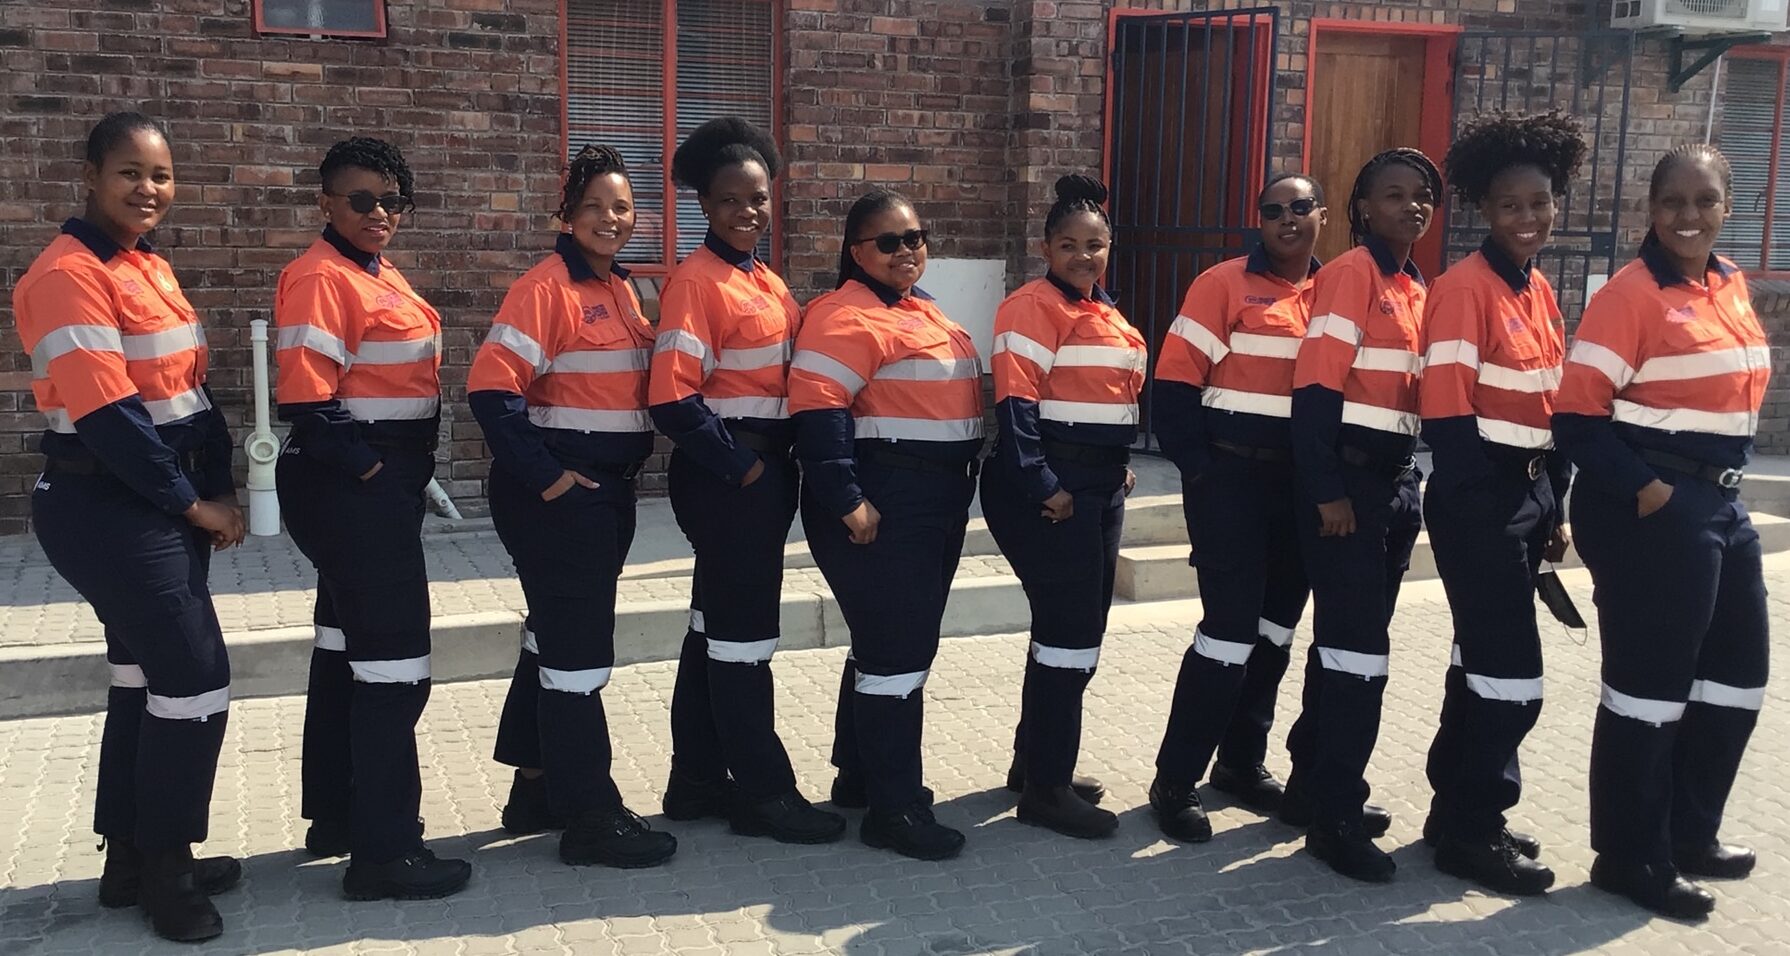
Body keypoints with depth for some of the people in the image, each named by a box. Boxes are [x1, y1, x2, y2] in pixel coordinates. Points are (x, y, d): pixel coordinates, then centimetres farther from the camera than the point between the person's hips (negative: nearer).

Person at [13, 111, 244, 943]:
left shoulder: (152, 269, 13)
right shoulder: (68, 275, -16)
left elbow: (189, 387, 13)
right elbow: (107, 416, -21)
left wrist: (218, 491, 2)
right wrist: (195, 503, -15)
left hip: (160, 506, 9)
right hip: (108, 510, -9)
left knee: (145, 679, 14)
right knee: (195, 682, -6)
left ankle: (134, 860, 27)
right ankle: (163, 868, 10)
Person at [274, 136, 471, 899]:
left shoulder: (383, 276, 14)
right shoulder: (320, 277, -14)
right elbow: (304, 398, -21)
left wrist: (408, 471, 12)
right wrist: (362, 467, -16)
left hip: (384, 482, 10)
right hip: (349, 485, -10)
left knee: (347, 643, 17)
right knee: (393, 658, -8)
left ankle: (336, 816, 30)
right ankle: (384, 851, -1)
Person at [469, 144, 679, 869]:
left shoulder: (622, 290, 13)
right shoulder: (546, 287, -12)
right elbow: (491, 388, -20)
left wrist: (626, 465, 9)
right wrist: (544, 475, -19)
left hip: (608, 488, 8)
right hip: (558, 490, -8)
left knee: (555, 636, 17)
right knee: (578, 646, -3)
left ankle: (536, 791, 29)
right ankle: (589, 817, 6)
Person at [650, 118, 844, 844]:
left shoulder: (766, 282, 13)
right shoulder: (696, 280, -14)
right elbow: (672, 399, -22)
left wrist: (779, 464, 8)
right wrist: (740, 464, -16)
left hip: (763, 471, 9)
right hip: (725, 476, -9)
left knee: (716, 623, 15)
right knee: (743, 631, -1)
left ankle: (698, 781, 26)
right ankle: (763, 792, 10)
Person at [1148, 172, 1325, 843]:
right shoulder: (1224, 285, -7)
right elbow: (1174, 386, -10)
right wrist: (1198, 469, -13)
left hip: (1303, 481, 6)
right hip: (1232, 475, -6)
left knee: (1276, 625, 14)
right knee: (1231, 627, -8)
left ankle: (1243, 761, 30)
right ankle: (1176, 781, 3)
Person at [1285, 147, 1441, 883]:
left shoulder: (1417, 289, 15)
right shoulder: (1350, 274, -10)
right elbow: (1316, 387, -17)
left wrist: (1405, 482, 15)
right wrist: (1328, 491, -21)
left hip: (1397, 476, 8)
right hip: (1346, 476, -8)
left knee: (1349, 639, 15)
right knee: (1357, 647, -6)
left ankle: (1313, 784, 28)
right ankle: (1335, 818, 4)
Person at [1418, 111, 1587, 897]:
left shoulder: (1542, 292, 12)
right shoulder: (1463, 288, -14)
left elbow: (1549, 406, 16)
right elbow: (1445, 413, -18)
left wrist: (1553, 507, 15)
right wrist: (1489, 505, -17)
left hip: (1529, 495, 8)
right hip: (1478, 499, -8)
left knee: (1483, 658, 15)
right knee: (1511, 672, -5)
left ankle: (1457, 809, 27)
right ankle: (1470, 831, 9)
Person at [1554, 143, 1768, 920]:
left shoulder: (1731, 285, 11)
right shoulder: (1631, 293, -14)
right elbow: (1576, 418, -18)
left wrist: (1720, 484, 13)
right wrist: (1644, 490, -19)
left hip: (1722, 500, 9)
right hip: (1651, 508, -9)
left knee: (1736, 673, 17)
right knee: (1651, 682, -1)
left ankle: (1689, 832, 34)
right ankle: (1630, 858, 14)